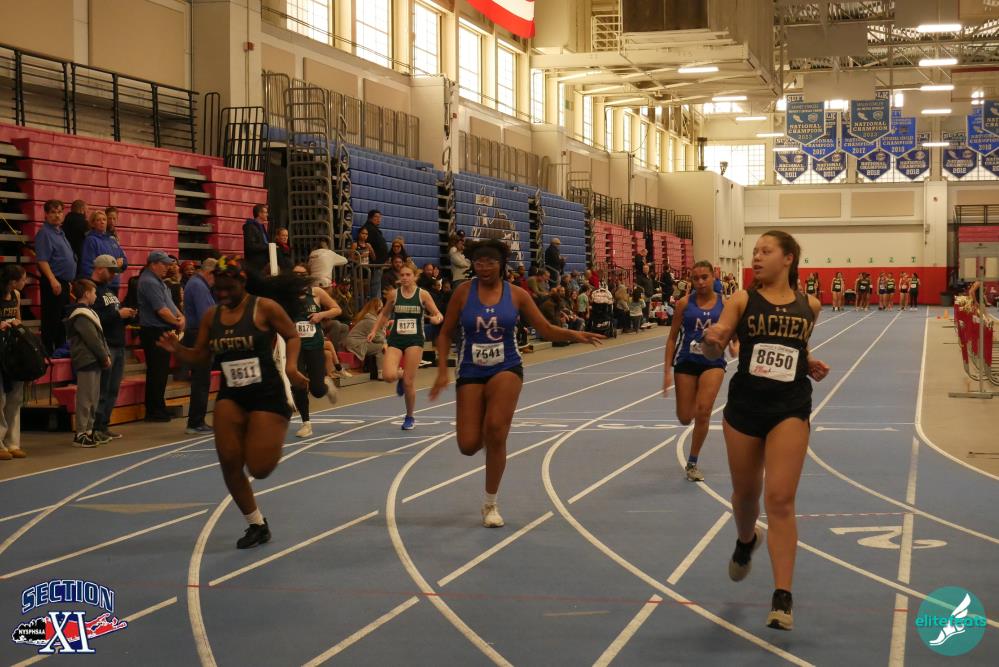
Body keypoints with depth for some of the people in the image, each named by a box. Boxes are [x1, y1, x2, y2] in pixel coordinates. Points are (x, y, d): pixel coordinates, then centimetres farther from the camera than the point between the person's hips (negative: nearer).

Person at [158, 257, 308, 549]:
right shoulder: (211, 317, 6)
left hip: (267, 393, -5)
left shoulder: (264, 307, -9)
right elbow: (201, 357, 11)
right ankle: (256, 524, 16)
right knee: (229, 462, -5)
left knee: (259, 469, -7)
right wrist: (176, 349, -7)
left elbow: (292, 336, -2)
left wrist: (291, 365, -18)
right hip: (230, 396, 5)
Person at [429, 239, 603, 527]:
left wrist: (575, 335, -15)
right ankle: (487, 437, 38)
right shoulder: (463, 292, -2)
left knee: (495, 432, -22)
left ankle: (491, 503, -2)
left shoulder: (517, 294, -1)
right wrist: (442, 371, -7)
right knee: (468, 445, -6)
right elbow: (445, 334, 4)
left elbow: (546, 330, 3)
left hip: (506, 369, -1)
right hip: (470, 373, 1)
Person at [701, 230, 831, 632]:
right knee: (745, 494, 16)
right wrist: (710, 340, -32)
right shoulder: (743, 300, -2)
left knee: (780, 500, -10)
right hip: (744, 406, 1)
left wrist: (811, 366, 2)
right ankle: (746, 541, 52)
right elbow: (715, 350, -10)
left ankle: (782, 599, -7)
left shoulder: (809, 306, 4)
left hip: (790, 409, -1)